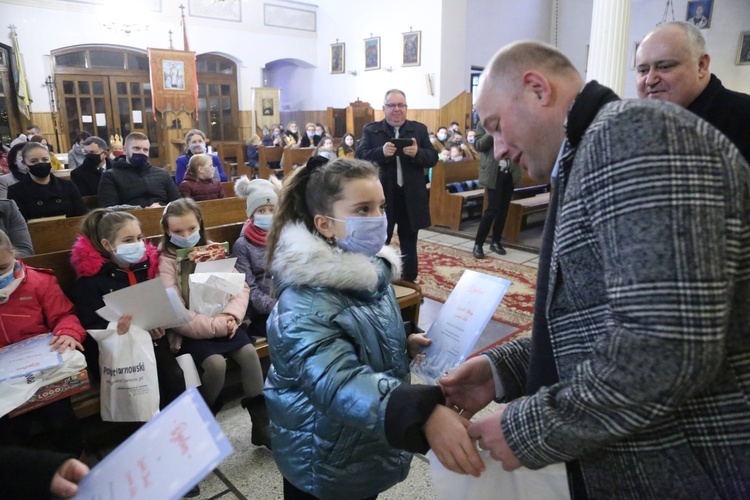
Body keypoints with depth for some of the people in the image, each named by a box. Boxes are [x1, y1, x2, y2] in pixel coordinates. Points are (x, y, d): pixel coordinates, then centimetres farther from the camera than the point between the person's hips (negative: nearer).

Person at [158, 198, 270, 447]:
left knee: (249, 352, -19)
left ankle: (261, 424, -6)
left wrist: (231, 315, -17)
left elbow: (240, 286, 2)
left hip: (221, 321, 4)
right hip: (190, 330, -4)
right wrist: (215, 325, -20)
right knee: (216, 363, -26)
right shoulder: (166, 261, -6)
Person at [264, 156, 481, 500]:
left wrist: (406, 344, -4)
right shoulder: (305, 304, -30)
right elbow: (339, 384, -43)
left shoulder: (371, 269, -3)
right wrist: (424, 413, -55)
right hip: (324, 467, -7)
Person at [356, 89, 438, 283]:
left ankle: (410, 283, 28)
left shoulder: (419, 129, 5)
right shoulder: (370, 130, 1)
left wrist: (417, 153, -22)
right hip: (381, 196, -1)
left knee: (409, 245, 14)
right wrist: (381, 152, -28)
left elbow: (433, 158, -1)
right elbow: (360, 157, -10)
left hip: (411, 198, 2)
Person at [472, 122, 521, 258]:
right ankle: (478, 244, 1)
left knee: (503, 209, 8)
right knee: (493, 209, -8)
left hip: (510, 172, 4)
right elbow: (478, 146, -9)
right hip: (494, 173, -4)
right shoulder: (483, 124, 2)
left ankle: (496, 241, 20)